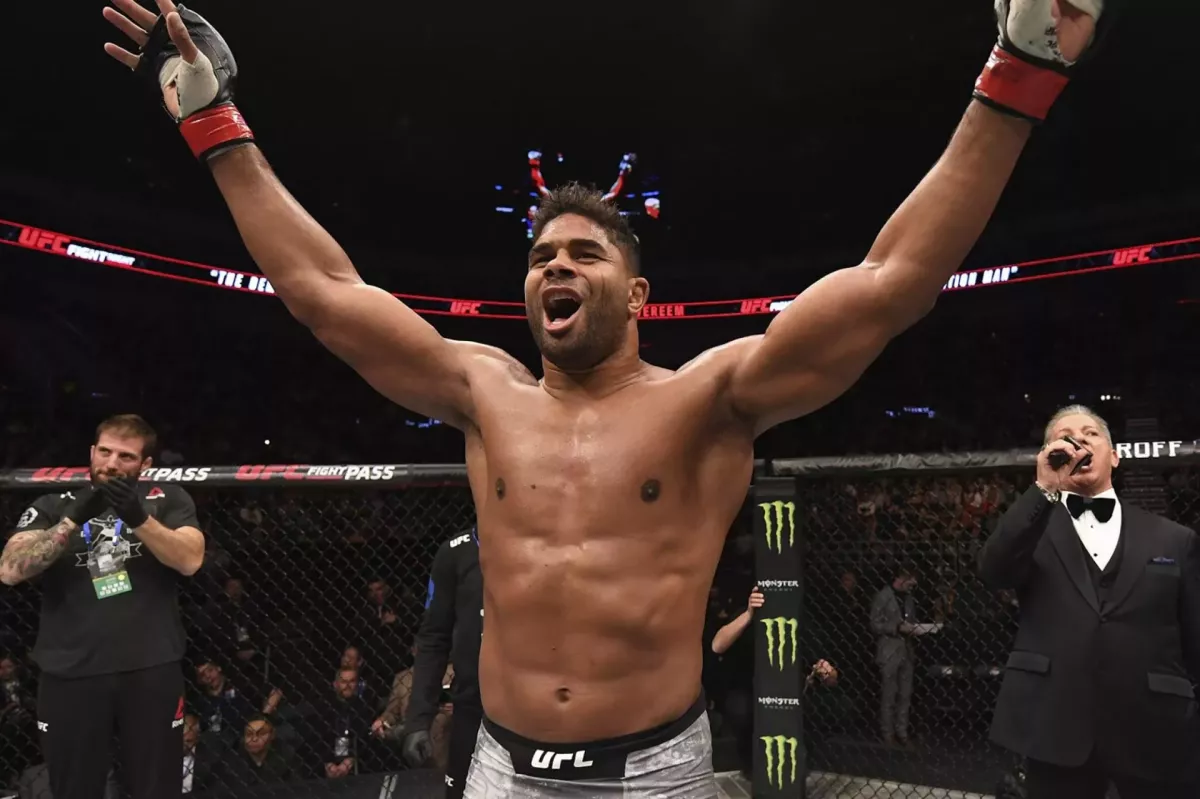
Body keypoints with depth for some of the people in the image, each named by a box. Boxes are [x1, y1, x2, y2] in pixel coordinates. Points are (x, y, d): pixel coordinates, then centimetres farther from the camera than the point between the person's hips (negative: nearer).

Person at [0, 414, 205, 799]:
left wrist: (139, 518, -24)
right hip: (70, 675, 1)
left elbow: (190, 560, -10)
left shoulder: (167, 499, 4)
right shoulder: (52, 506, 7)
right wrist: (73, 520, -20)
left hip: (151, 672, -1)